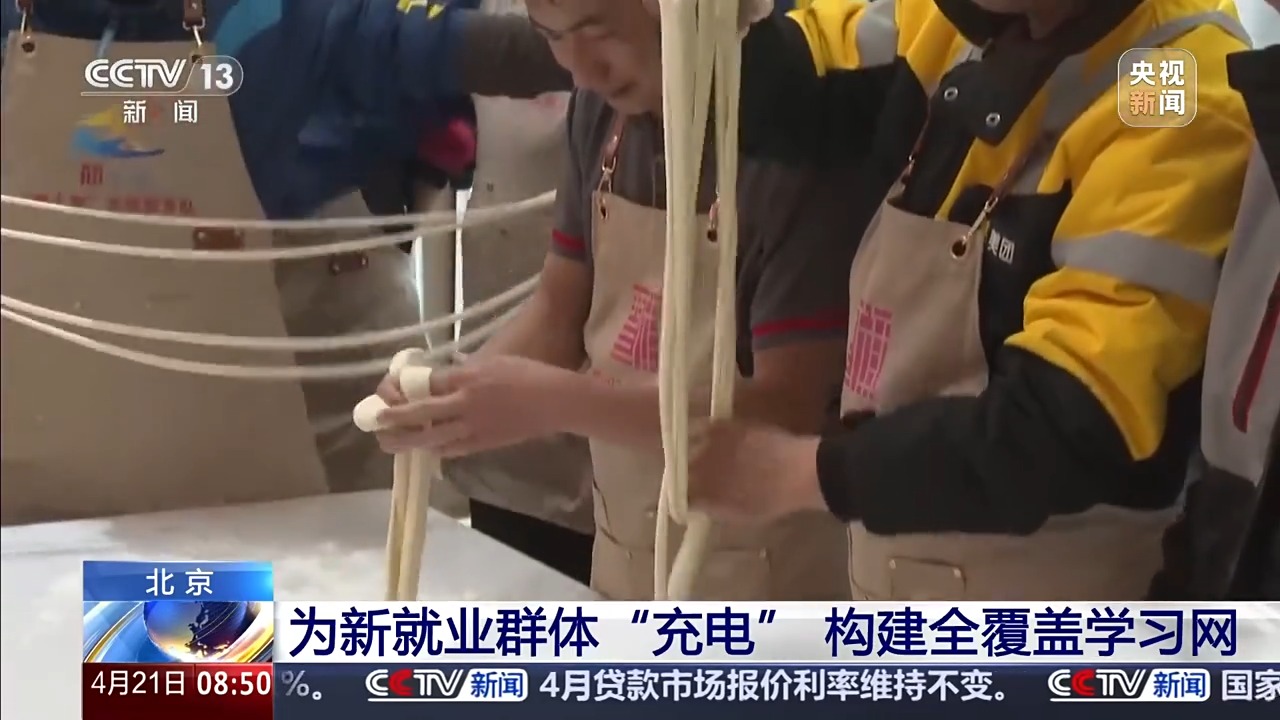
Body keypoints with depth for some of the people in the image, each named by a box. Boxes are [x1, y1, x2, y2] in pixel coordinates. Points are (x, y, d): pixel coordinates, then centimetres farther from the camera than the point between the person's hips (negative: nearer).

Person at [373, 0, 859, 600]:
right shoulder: (603, 109, -1)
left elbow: (789, 411, -24)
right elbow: (559, 315, 6)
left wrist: (554, 401, -29)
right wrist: (451, 391, -12)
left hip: (758, 574, -6)